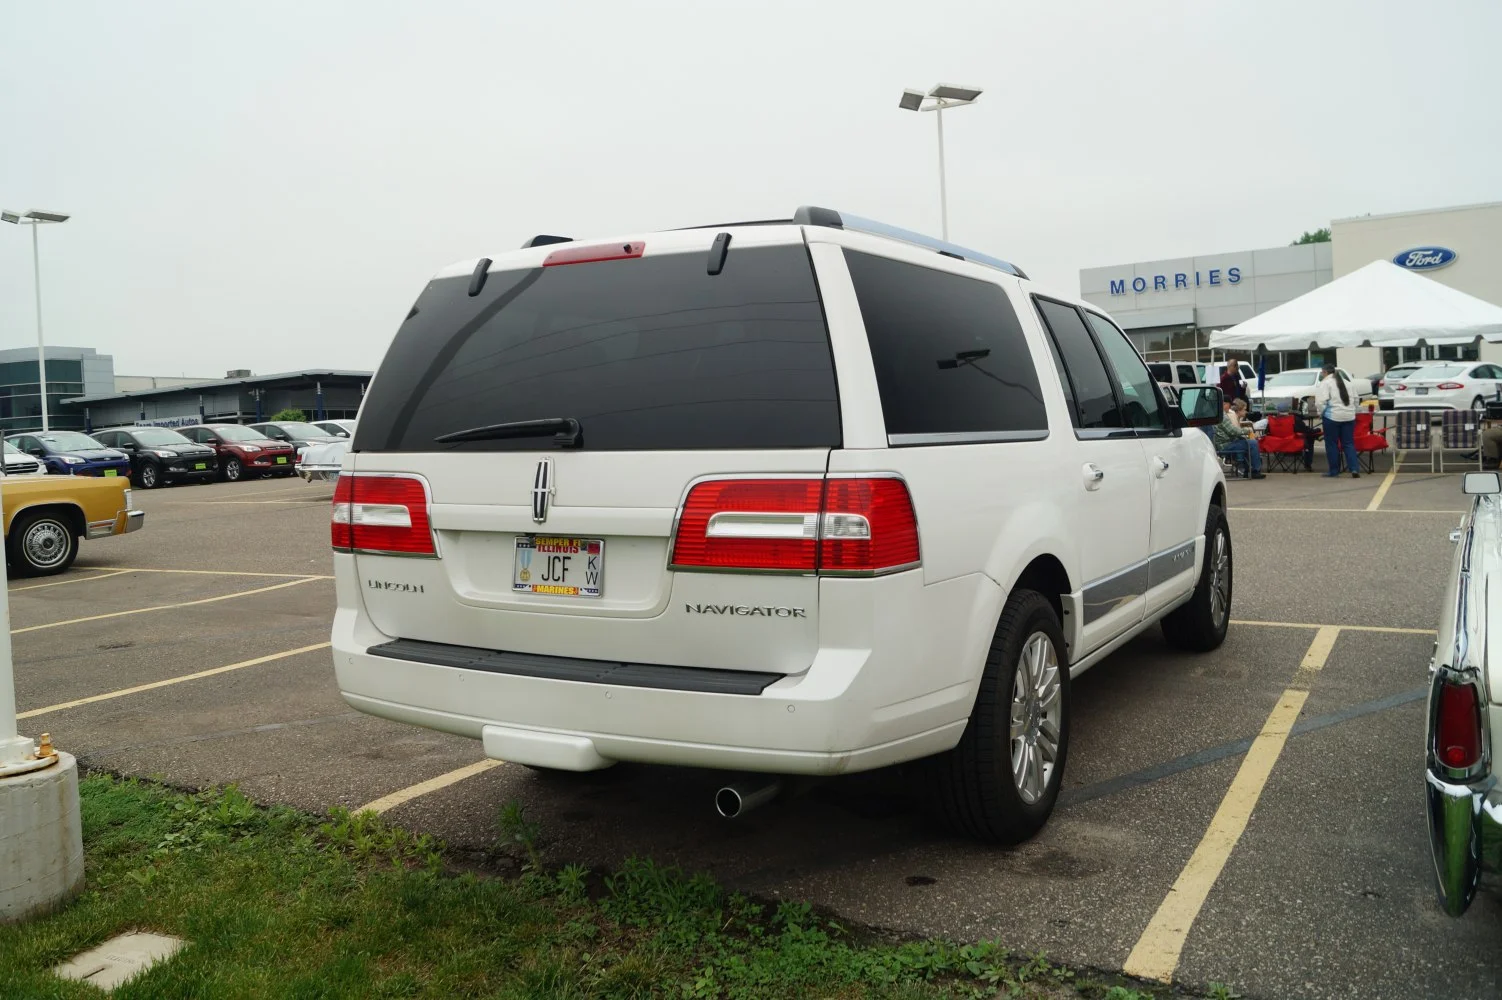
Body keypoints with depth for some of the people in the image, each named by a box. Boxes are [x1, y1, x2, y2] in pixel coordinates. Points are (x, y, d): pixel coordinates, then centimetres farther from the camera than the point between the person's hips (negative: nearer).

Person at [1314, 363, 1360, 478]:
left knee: (1332, 444, 4)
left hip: (1332, 416, -6)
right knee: (1349, 444, 8)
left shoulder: (1325, 383, -5)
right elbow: (1355, 398, 17)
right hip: (1349, 416, 6)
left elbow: (1321, 401, -15)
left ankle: (1334, 471, 8)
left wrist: (1321, 413, -2)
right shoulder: (1345, 382, 16)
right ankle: (1355, 469, -3)